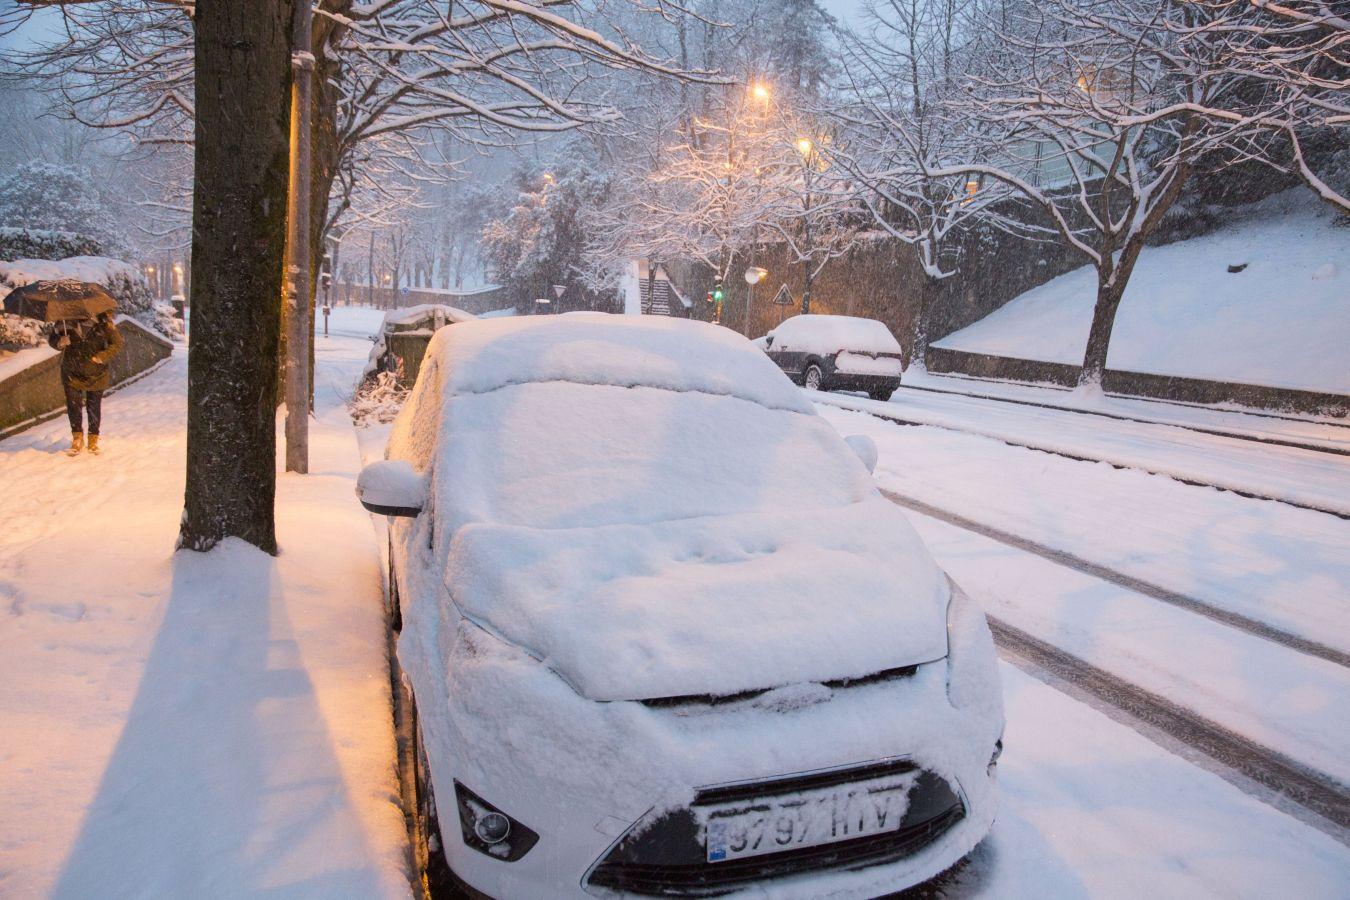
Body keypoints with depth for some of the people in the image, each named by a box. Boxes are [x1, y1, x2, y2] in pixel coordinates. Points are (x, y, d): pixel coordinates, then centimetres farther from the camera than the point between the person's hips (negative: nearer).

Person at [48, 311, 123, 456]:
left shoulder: (103, 322, -14)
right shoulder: (66, 321, -10)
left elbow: (117, 343, -8)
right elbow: (52, 338, 2)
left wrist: (101, 357, -21)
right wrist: (60, 341, -22)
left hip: (96, 374, -1)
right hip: (72, 372, 1)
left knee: (94, 407, 8)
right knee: (73, 405, -2)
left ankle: (93, 440, 24)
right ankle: (77, 438, 16)